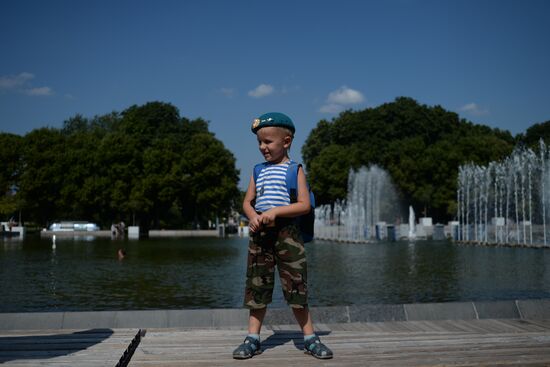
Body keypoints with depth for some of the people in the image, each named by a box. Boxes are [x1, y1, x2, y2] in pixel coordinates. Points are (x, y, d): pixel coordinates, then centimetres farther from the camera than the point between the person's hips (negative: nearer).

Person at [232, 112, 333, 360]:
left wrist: (274, 211, -19)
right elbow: (247, 202, 13)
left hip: (286, 232, -4)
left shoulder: (294, 169, -1)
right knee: (257, 287, 6)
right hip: (260, 234, 4)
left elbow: (304, 205, -9)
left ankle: (310, 338, 11)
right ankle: (253, 339, 14)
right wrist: (253, 217, -9)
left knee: (297, 287, -1)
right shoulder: (258, 170, 13)